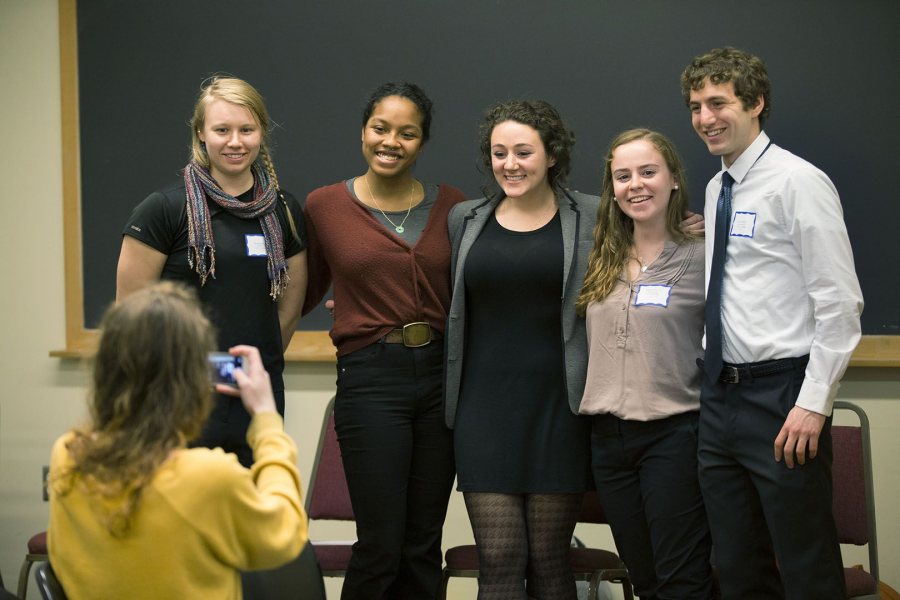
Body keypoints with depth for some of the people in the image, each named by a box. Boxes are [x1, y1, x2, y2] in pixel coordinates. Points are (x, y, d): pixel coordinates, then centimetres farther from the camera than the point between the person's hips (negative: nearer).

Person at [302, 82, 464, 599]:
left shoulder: (452, 206, 5)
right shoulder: (325, 206, 2)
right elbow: (305, 293, 13)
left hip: (440, 377, 3)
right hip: (371, 380, -2)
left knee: (423, 548, 8)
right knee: (381, 546, -4)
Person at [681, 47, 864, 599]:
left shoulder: (798, 182, -10)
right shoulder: (716, 191, 14)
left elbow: (841, 303, -14)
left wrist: (813, 405, -19)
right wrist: (711, 378, 13)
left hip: (781, 397, -8)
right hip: (721, 396, 8)